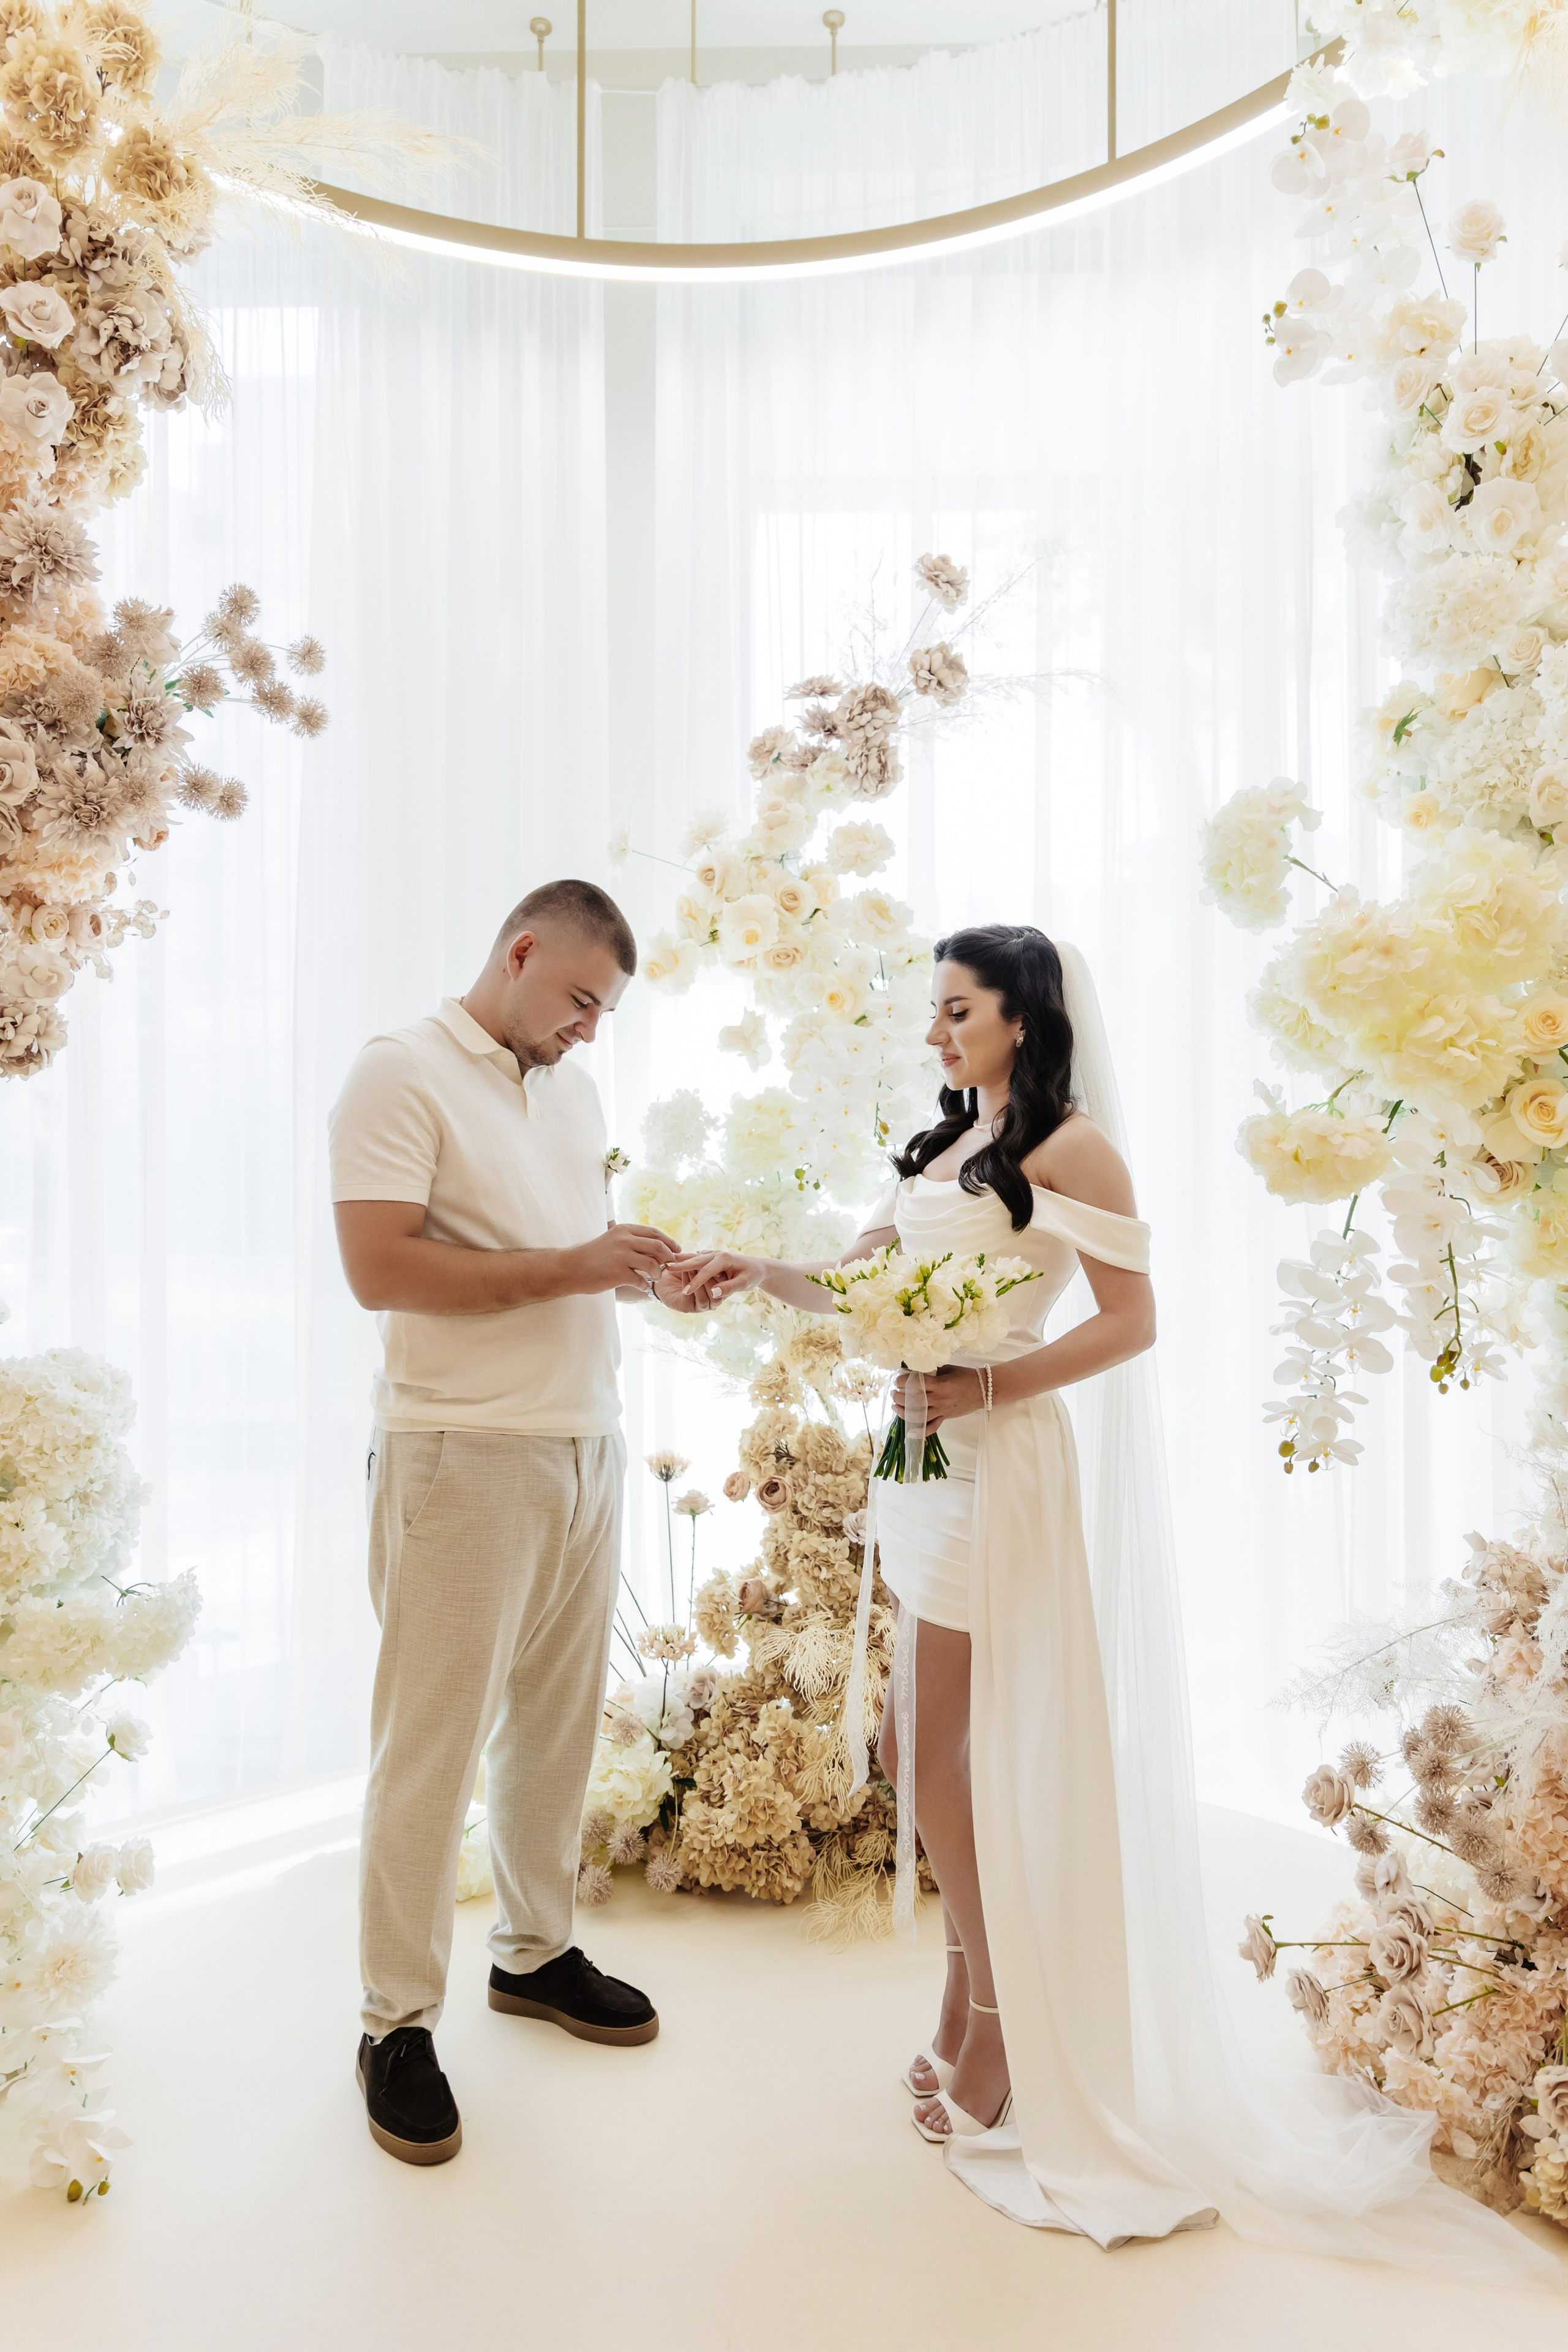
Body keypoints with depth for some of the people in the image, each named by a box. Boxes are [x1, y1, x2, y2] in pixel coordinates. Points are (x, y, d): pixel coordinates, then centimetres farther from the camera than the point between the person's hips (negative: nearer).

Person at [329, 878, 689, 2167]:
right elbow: (380, 1267, -18)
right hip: (464, 1456, -7)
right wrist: (568, 1267, -19)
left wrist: (651, 1269, 2)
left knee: (559, 1719, 14)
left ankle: (536, 1948, 32)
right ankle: (399, 2020, 17)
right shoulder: (403, 1072, -8)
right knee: (432, 1745, 2)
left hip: (588, 1445, 7)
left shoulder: (575, 1088, 16)